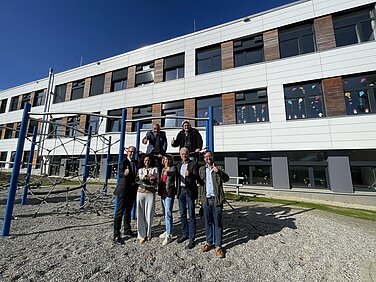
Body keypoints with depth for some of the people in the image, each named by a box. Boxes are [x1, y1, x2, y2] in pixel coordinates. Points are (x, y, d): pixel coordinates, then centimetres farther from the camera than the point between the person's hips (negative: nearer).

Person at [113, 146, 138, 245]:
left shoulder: (136, 163, 9)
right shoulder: (123, 162, -11)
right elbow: (120, 173, -26)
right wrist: (125, 173, -46)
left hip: (132, 191, 7)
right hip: (124, 190, -7)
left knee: (128, 211, 20)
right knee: (120, 212, -2)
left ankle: (127, 229, 35)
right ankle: (116, 235, 7)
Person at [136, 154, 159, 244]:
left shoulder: (155, 170, 6)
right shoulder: (140, 170, 12)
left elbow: (156, 183, 1)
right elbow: (138, 180, 0)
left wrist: (144, 180, -15)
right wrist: (148, 178, -16)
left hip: (151, 193, -1)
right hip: (141, 193, 1)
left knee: (149, 214, 4)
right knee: (141, 214, 4)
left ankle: (148, 233, 24)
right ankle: (141, 235, 16)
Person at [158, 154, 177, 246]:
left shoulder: (173, 168, -7)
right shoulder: (163, 169, 13)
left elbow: (173, 172, -30)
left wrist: (167, 172, -50)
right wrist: (159, 190, 10)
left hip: (170, 193, -7)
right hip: (163, 193, 7)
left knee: (168, 213, -7)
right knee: (165, 213, 16)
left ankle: (169, 235, 2)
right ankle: (168, 230, 31)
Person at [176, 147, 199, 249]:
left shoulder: (194, 164, -5)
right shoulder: (178, 165, 13)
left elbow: (196, 176, -17)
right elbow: (177, 178, 16)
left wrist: (189, 175, -35)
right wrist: (177, 189, 7)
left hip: (190, 191, -5)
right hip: (181, 191, 6)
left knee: (191, 215, 0)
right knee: (182, 214, 15)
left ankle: (192, 239, 10)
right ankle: (184, 234, 32)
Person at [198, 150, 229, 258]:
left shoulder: (219, 168, 1)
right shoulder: (201, 169, 9)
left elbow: (226, 179, -12)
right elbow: (200, 183, 14)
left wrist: (218, 172, -29)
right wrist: (201, 198, 5)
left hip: (216, 199, -3)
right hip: (206, 200, 3)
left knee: (217, 223, 4)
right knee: (208, 222, 14)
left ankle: (218, 246, 15)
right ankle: (208, 243, 28)